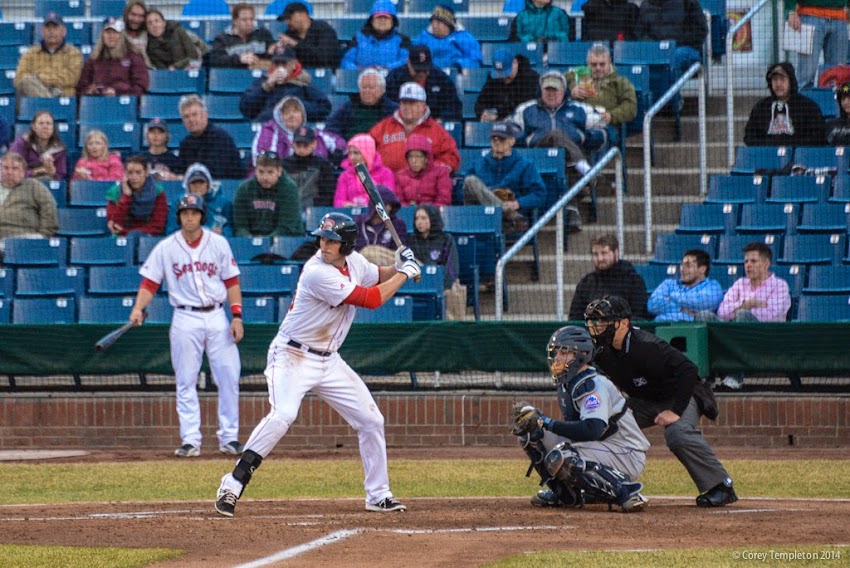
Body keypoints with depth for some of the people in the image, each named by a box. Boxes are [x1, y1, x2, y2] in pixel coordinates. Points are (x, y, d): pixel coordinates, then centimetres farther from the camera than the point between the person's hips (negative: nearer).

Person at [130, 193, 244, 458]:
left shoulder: (218, 243, 5)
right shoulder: (166, 248, 2)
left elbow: (232, 282, 6)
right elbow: (149, 283, 0)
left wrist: (237, 316, -2)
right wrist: (138, 308, -17)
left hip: (217, 317, 1)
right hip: (185, 319, -1)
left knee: (229, 377, -2)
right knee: (186, 382, -2)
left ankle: (229, 437, 6)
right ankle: (191, 440, 1)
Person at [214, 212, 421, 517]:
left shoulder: (354, 262, 1)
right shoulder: (318, 273, -24)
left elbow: (377, 276, 24)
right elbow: (372, 299, -22)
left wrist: (398, 267, 1)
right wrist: (405, 274, -9)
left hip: (328, 360, 8)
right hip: (293, 357, -8)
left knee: (370, 420, 7)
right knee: (282, 415, -29)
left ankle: (378, 495, 20)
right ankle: (232, 485, -26)